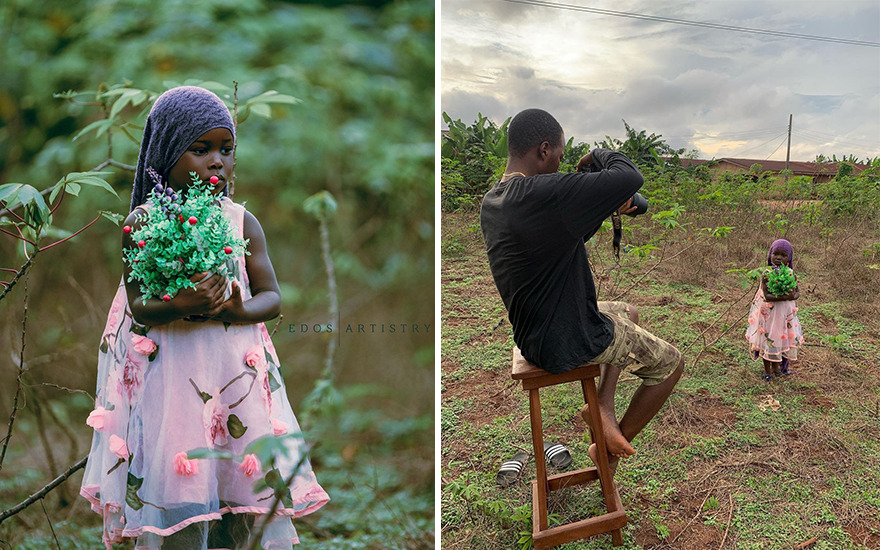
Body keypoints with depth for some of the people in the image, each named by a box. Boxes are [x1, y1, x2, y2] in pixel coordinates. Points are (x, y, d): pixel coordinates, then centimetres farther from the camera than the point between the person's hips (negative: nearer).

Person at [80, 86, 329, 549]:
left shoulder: (242, 222, 5)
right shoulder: (143, 223, -2)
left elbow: (272, 297, 3)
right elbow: (138, 307, -7)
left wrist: (240, 311, -17)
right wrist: (181, 307, -26)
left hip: (237, 369, 3)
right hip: (171, 372, -3)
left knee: (245, 480, 7)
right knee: (177, 491, 0)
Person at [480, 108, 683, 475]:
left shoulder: (491, 202, 1)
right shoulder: (541, 193, -30)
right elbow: (631, 178, -26)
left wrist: (608, 208, 5)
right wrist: (600, 156, -7)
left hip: (534, 332, 9)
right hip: (571, 341, -9)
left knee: (628, 313, 31)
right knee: (670, 363, 11)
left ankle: (603, 406, 19)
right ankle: (611, 452, 20)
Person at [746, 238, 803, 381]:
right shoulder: (767, 274, -17)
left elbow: (797, 292, 3)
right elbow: (767, 296, -23)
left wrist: (793, 296, -20)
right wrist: (785, 297, -32)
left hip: (785, 312, 4)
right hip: (768, 313, -4)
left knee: (781, 339, 16)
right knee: (768, 339, 6)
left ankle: (776, 366, 36)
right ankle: (767, 371, 20)